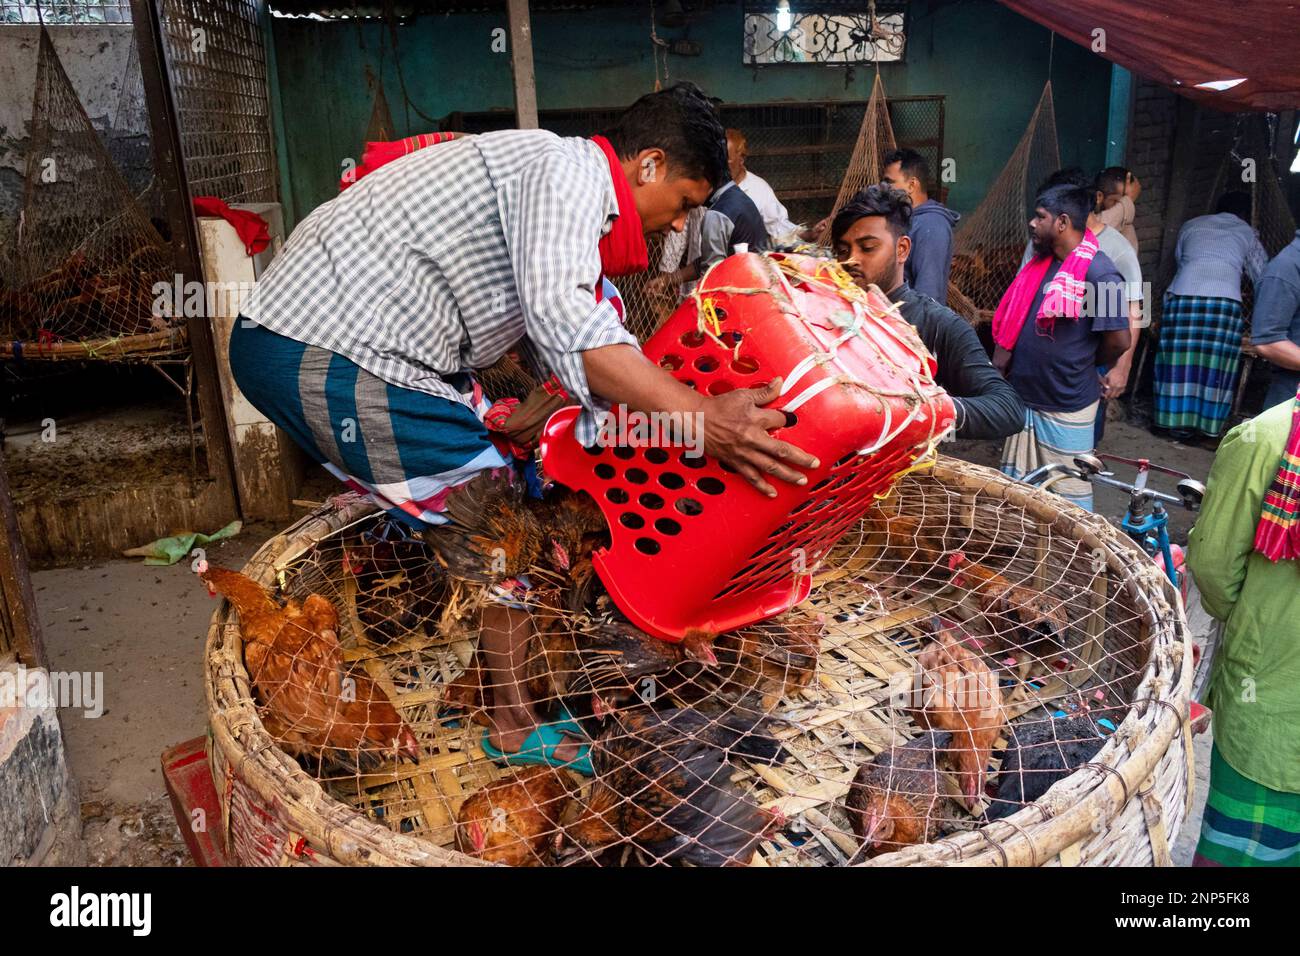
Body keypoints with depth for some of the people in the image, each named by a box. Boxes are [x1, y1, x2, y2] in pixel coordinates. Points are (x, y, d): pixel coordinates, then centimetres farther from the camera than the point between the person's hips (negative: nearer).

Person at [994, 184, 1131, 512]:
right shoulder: (1041, 262, 7)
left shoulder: (1099, 272, -17)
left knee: (1070, 493, 5)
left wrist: (1082, 364, 0)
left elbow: (1118, 340, -17)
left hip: (1066, 407, -8)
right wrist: (1003, 358, 3)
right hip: (1023, 396, 8)